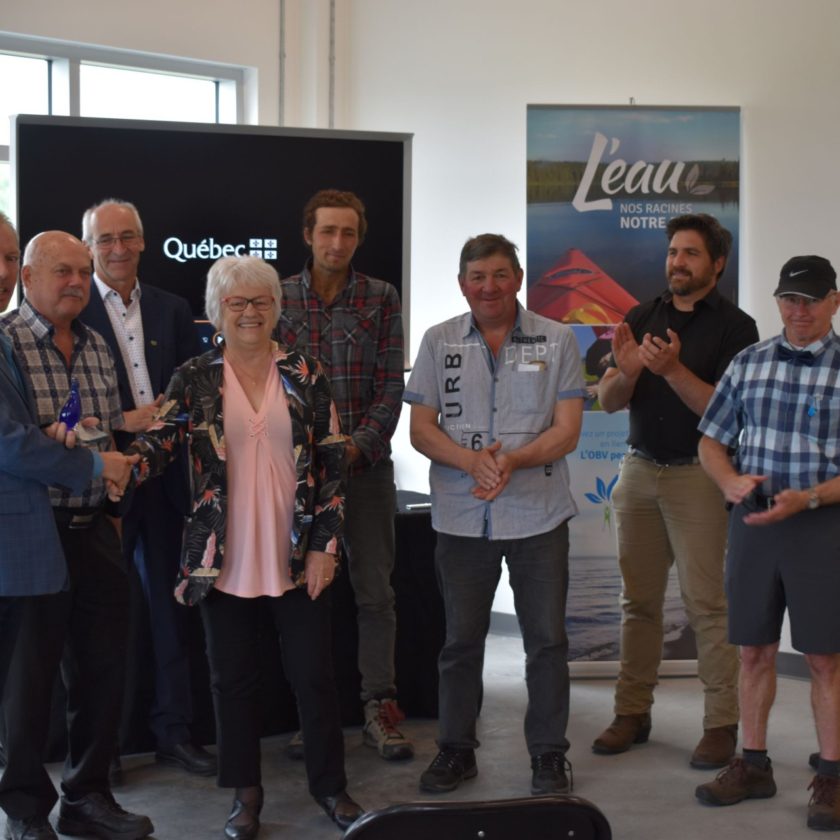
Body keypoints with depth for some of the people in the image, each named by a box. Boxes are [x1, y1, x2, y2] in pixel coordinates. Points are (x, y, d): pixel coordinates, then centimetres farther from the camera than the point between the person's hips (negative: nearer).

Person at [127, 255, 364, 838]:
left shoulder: (306, 374, 2)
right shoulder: (195, 379, 1)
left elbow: (332, 463, 2)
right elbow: (159, 440, -10)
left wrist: (325, 544, -4)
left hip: (298, 556, 0)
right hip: (225, 560, 0)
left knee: (314, 674, 6)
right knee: (234, 678, 9)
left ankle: (330, 784, 23)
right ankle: (246, 793, 24)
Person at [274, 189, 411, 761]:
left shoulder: (382, 298, 4)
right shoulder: (279, 297, 4)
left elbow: (391, 387, 0)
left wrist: (355, 447, -12)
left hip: (366, 464, 0)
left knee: (376, 591, 2)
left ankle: (380, 709, 10)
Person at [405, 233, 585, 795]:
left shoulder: (556, 341, 0)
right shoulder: (440, 342, 4)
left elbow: (566, 431, -4)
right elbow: (421, 430, 1)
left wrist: (512, 460, -21)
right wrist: (472, 460, -18)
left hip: (538, 516, -1)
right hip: (462, 517, 1)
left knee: (547, 640, 4)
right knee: (461, 639, 11)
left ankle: (549, 755, 17)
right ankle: (456, 750, 24)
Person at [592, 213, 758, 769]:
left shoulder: (735, 327, -3)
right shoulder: (642, 319, 10)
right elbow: (607, 401, 5)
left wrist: (673, 370, -25)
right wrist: (626, 372, -17)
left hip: (699, 474, -5)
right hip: (640, 469, 5)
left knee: (708, 603, -5)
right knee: (639, 599, 9)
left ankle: (722, 724, 2)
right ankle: (633, 712, 16)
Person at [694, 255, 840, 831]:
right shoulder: (748, 363, 8)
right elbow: (712, 441, 12)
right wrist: (731, 481, -8)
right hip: (752, 521, 4)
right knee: (755, 651, 11)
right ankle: (754, 766, 23)